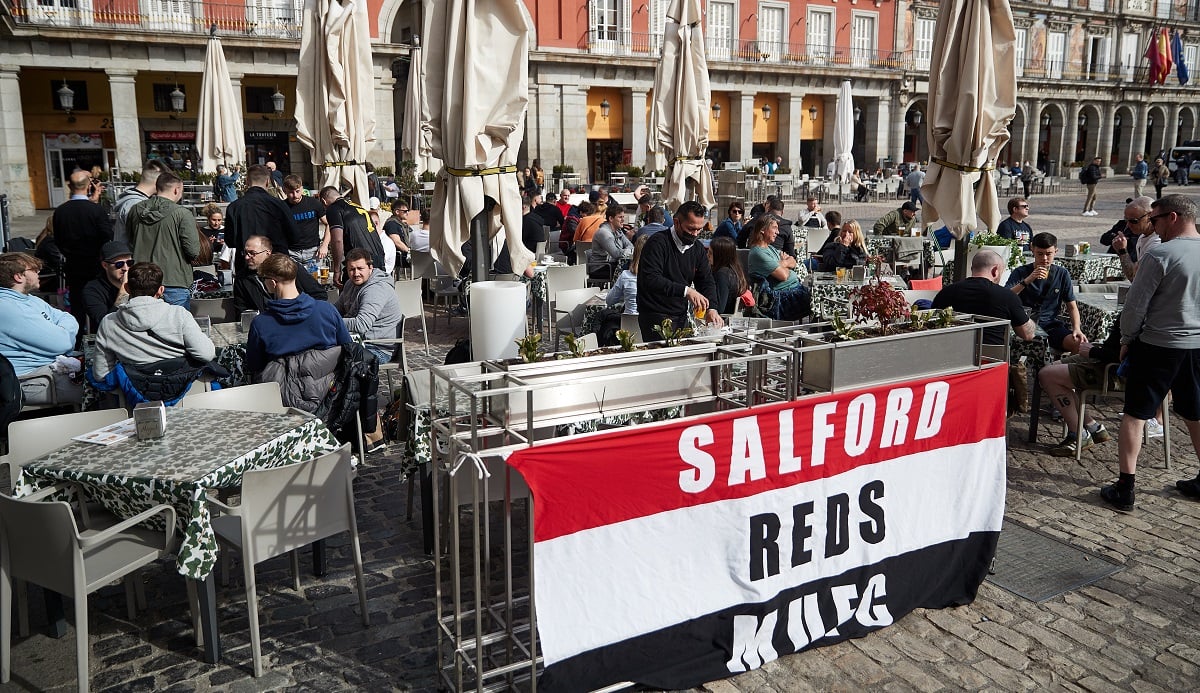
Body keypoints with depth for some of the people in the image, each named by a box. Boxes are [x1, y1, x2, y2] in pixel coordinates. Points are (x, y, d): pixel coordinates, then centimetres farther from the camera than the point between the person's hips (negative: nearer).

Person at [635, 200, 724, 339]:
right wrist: (685, 290, -33)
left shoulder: (698, 249, 9)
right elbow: (651, 279, -26)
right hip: (656, 316, -7)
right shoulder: (658, 243, -14)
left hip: (682, 316, 7)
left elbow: (707, 281, 7)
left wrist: (711, 308, -12)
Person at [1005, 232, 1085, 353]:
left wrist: (1076, 329, -5)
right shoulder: (1021, 272, 0)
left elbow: (1072, 307, 13)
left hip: (1052, 325, 3)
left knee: (1081, 344, -23)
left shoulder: (1062, 274, 10)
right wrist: (1027, 280, -25)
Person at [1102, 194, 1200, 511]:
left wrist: (1127, 339, 0)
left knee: (1135, 414, 2)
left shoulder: (1160, 255, -17)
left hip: (1158, 345, -6)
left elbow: (1136, 304, -15)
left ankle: (1125, 488, 2)